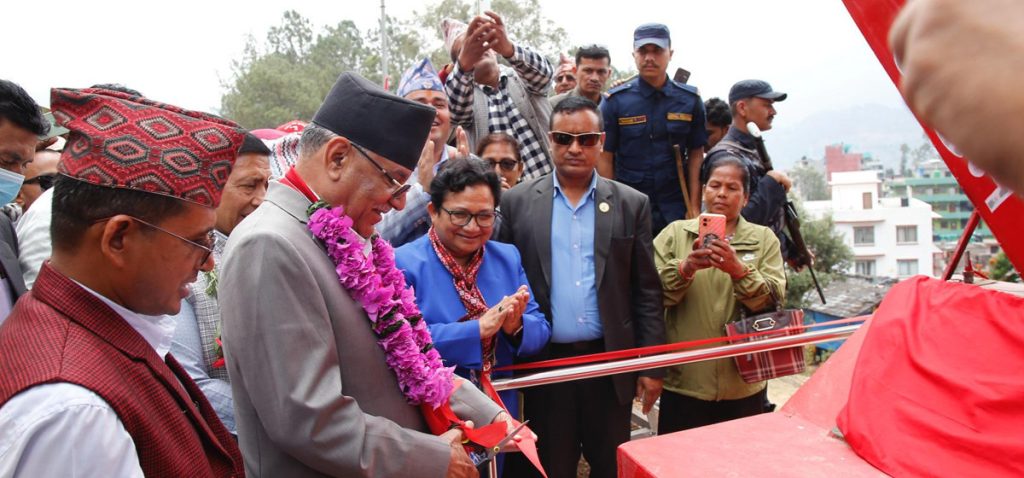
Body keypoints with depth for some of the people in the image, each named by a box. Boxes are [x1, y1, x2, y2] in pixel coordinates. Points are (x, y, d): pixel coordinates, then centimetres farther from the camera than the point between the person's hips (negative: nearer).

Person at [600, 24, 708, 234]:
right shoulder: (615, 100, -2)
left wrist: (694, 207, -2)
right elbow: (605, 157, -1)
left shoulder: (690, 99, 3)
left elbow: (696, 154, 4)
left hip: (676, 210, 1)